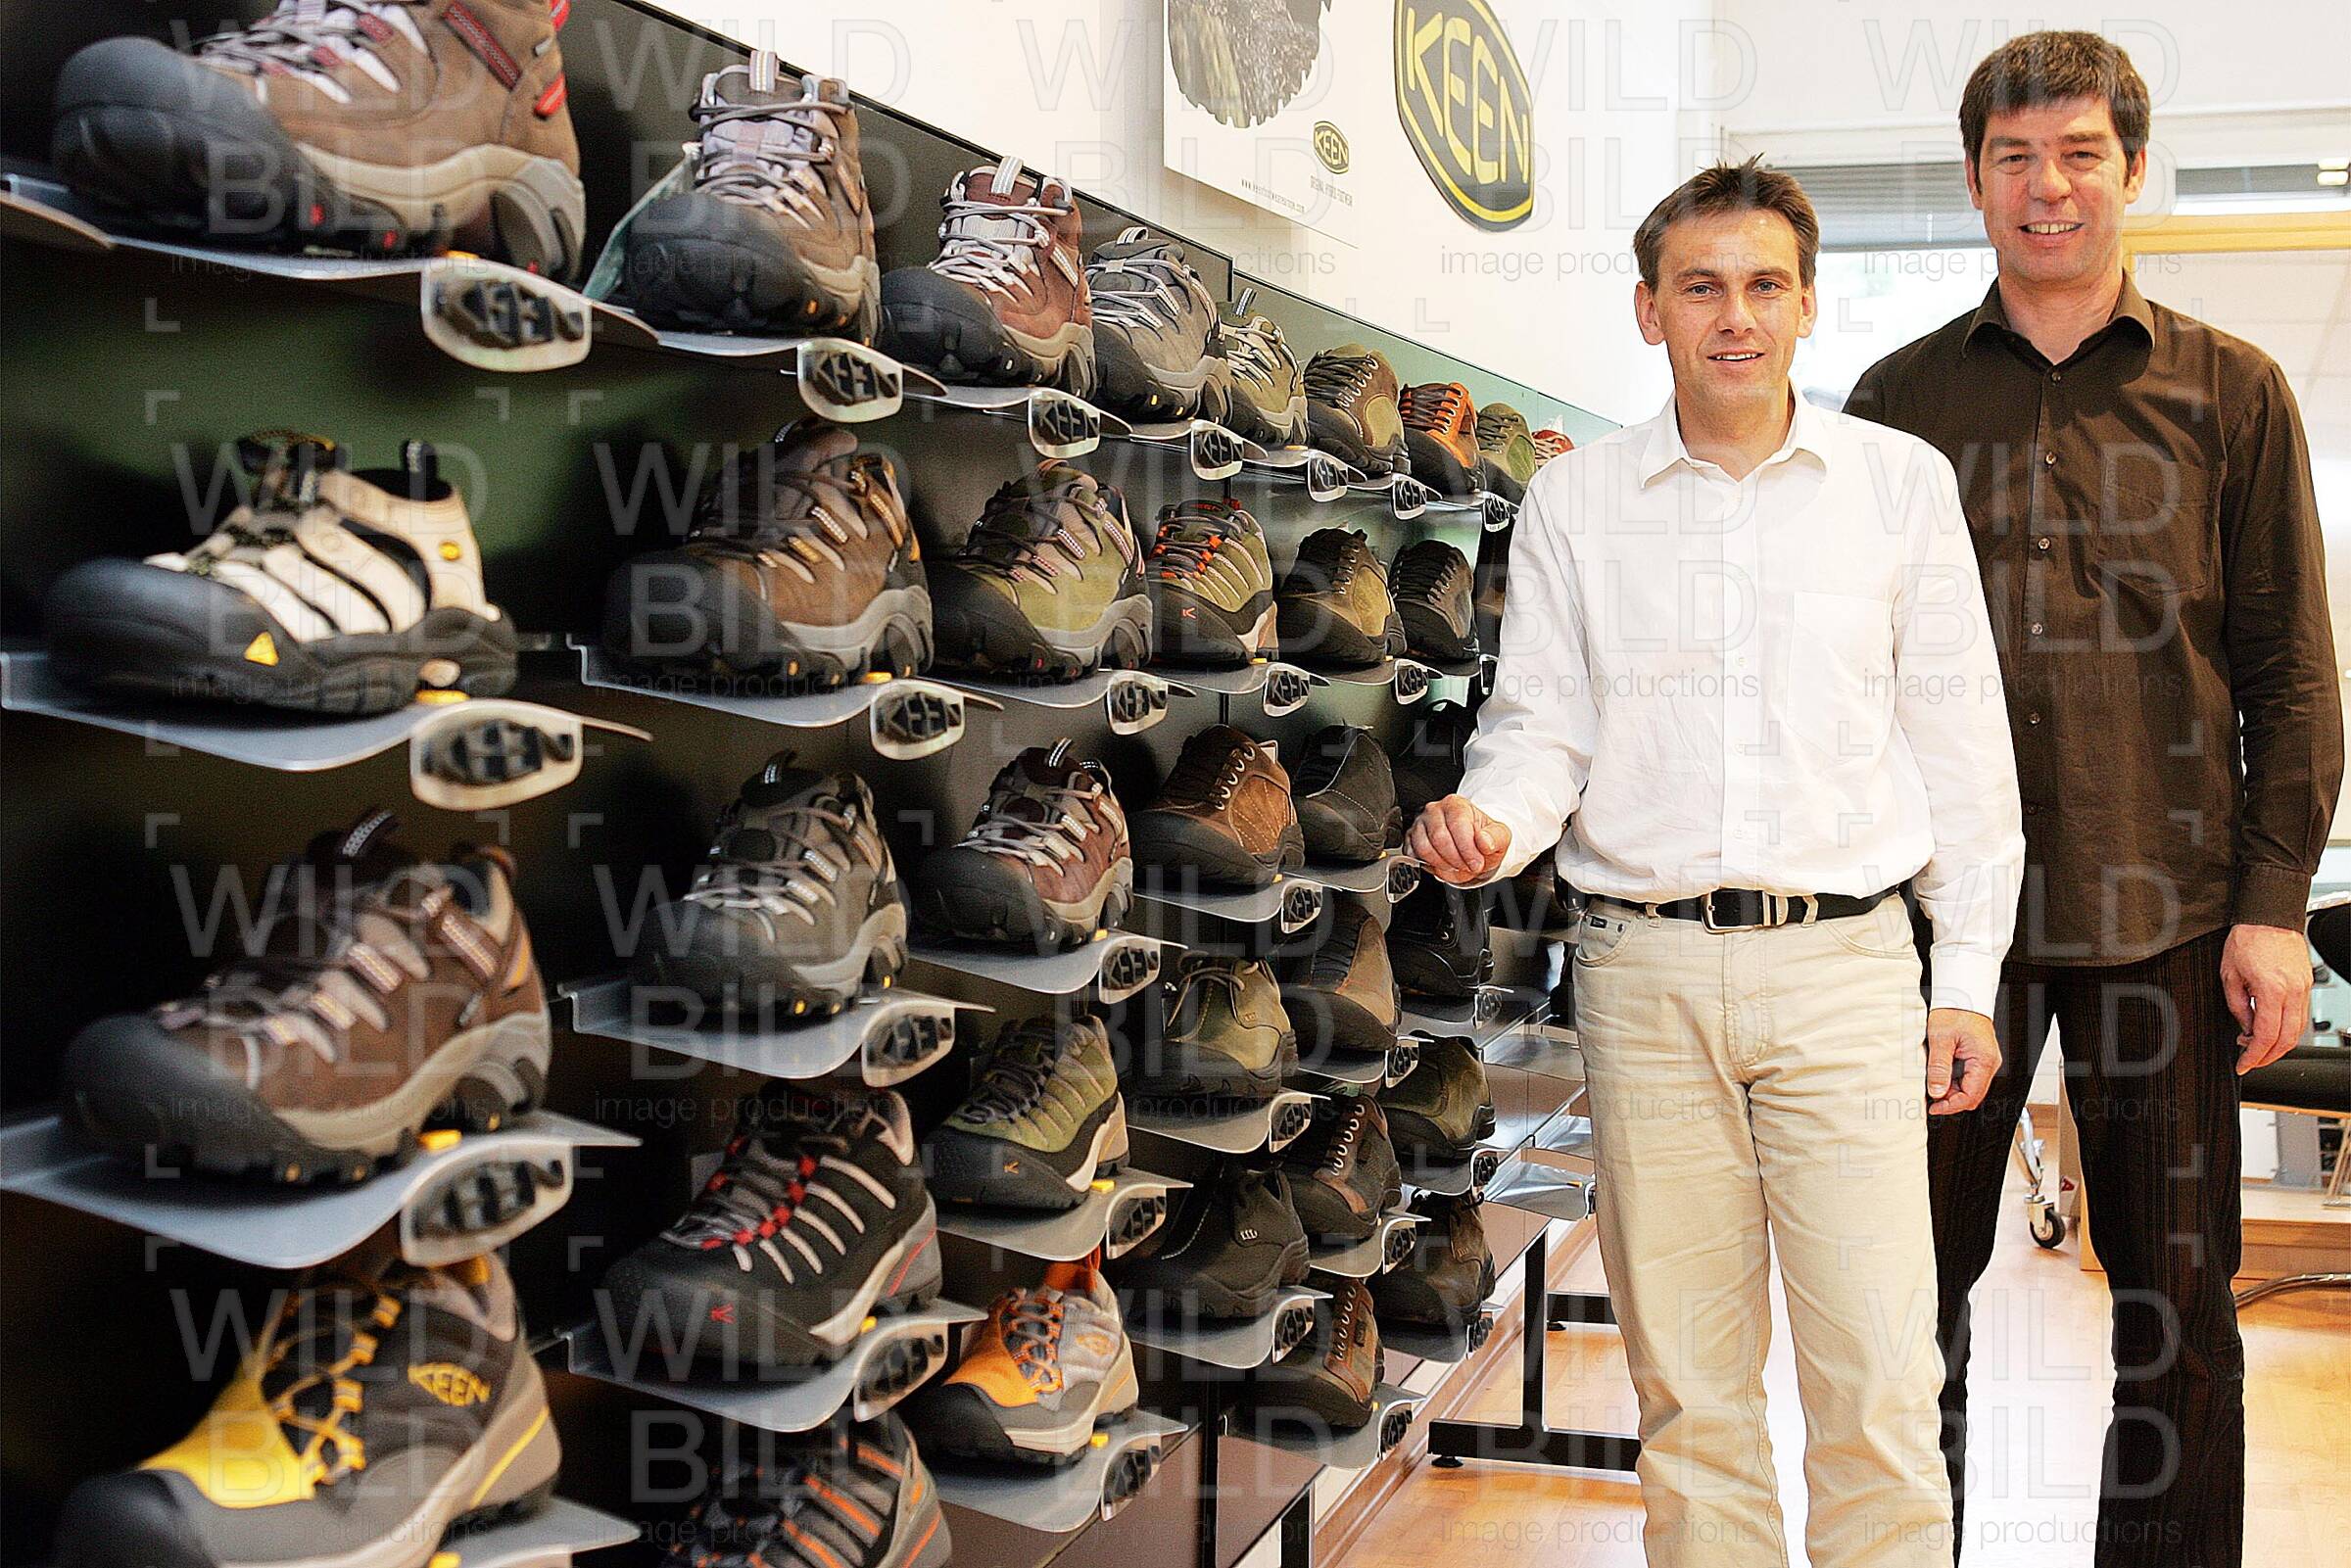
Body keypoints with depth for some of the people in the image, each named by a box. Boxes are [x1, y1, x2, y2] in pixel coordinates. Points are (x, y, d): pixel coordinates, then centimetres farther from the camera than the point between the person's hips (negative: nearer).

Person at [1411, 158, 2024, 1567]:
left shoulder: (1903, 481, 6)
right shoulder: (1575, 500, 8)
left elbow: (1960, 737, 7)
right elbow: (1542, 722, 7)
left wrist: (1970, 977, 5)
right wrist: (1488, 821, -16)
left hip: (1843, 963, -1)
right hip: (1646, 968, 1)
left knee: (1878, 1377, -3)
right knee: (1688, 1376, 8)